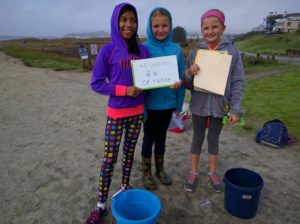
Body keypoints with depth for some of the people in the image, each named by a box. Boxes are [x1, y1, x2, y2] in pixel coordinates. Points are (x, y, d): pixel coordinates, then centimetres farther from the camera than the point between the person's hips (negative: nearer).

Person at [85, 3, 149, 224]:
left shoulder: (143, 51, 1)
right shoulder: (108, 51, -9)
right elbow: (96, 83, -10)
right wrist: (125, 90, -19)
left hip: (137, 111, 4)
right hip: (116, 113, -3)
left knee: (129, 152, 17)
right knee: (109, 158, 1)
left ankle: (125, 186, 38)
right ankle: (101, 204, 16)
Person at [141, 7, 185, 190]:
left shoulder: (176, 49, -3)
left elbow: (181, 77, 4)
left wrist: (179, 104, 4)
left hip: (168, 104, 3)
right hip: (150, 105, -3)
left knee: (161, 137, 19)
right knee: (149, 138, 12)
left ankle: (160, 170, 39)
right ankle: (147, 173, 33)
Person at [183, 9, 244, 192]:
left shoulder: (232, 50, -6)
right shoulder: (196, 51, -2)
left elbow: (238, 82, -4)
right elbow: (188, 84, 3)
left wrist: (236, 109, -9)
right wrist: (189, 75, -19)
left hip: (220, 105, -1)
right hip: (199, 105, 1)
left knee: (214, 139, 14)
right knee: (198, 138, 13)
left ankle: (213, 173, 34)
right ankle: (193, 173, 30)